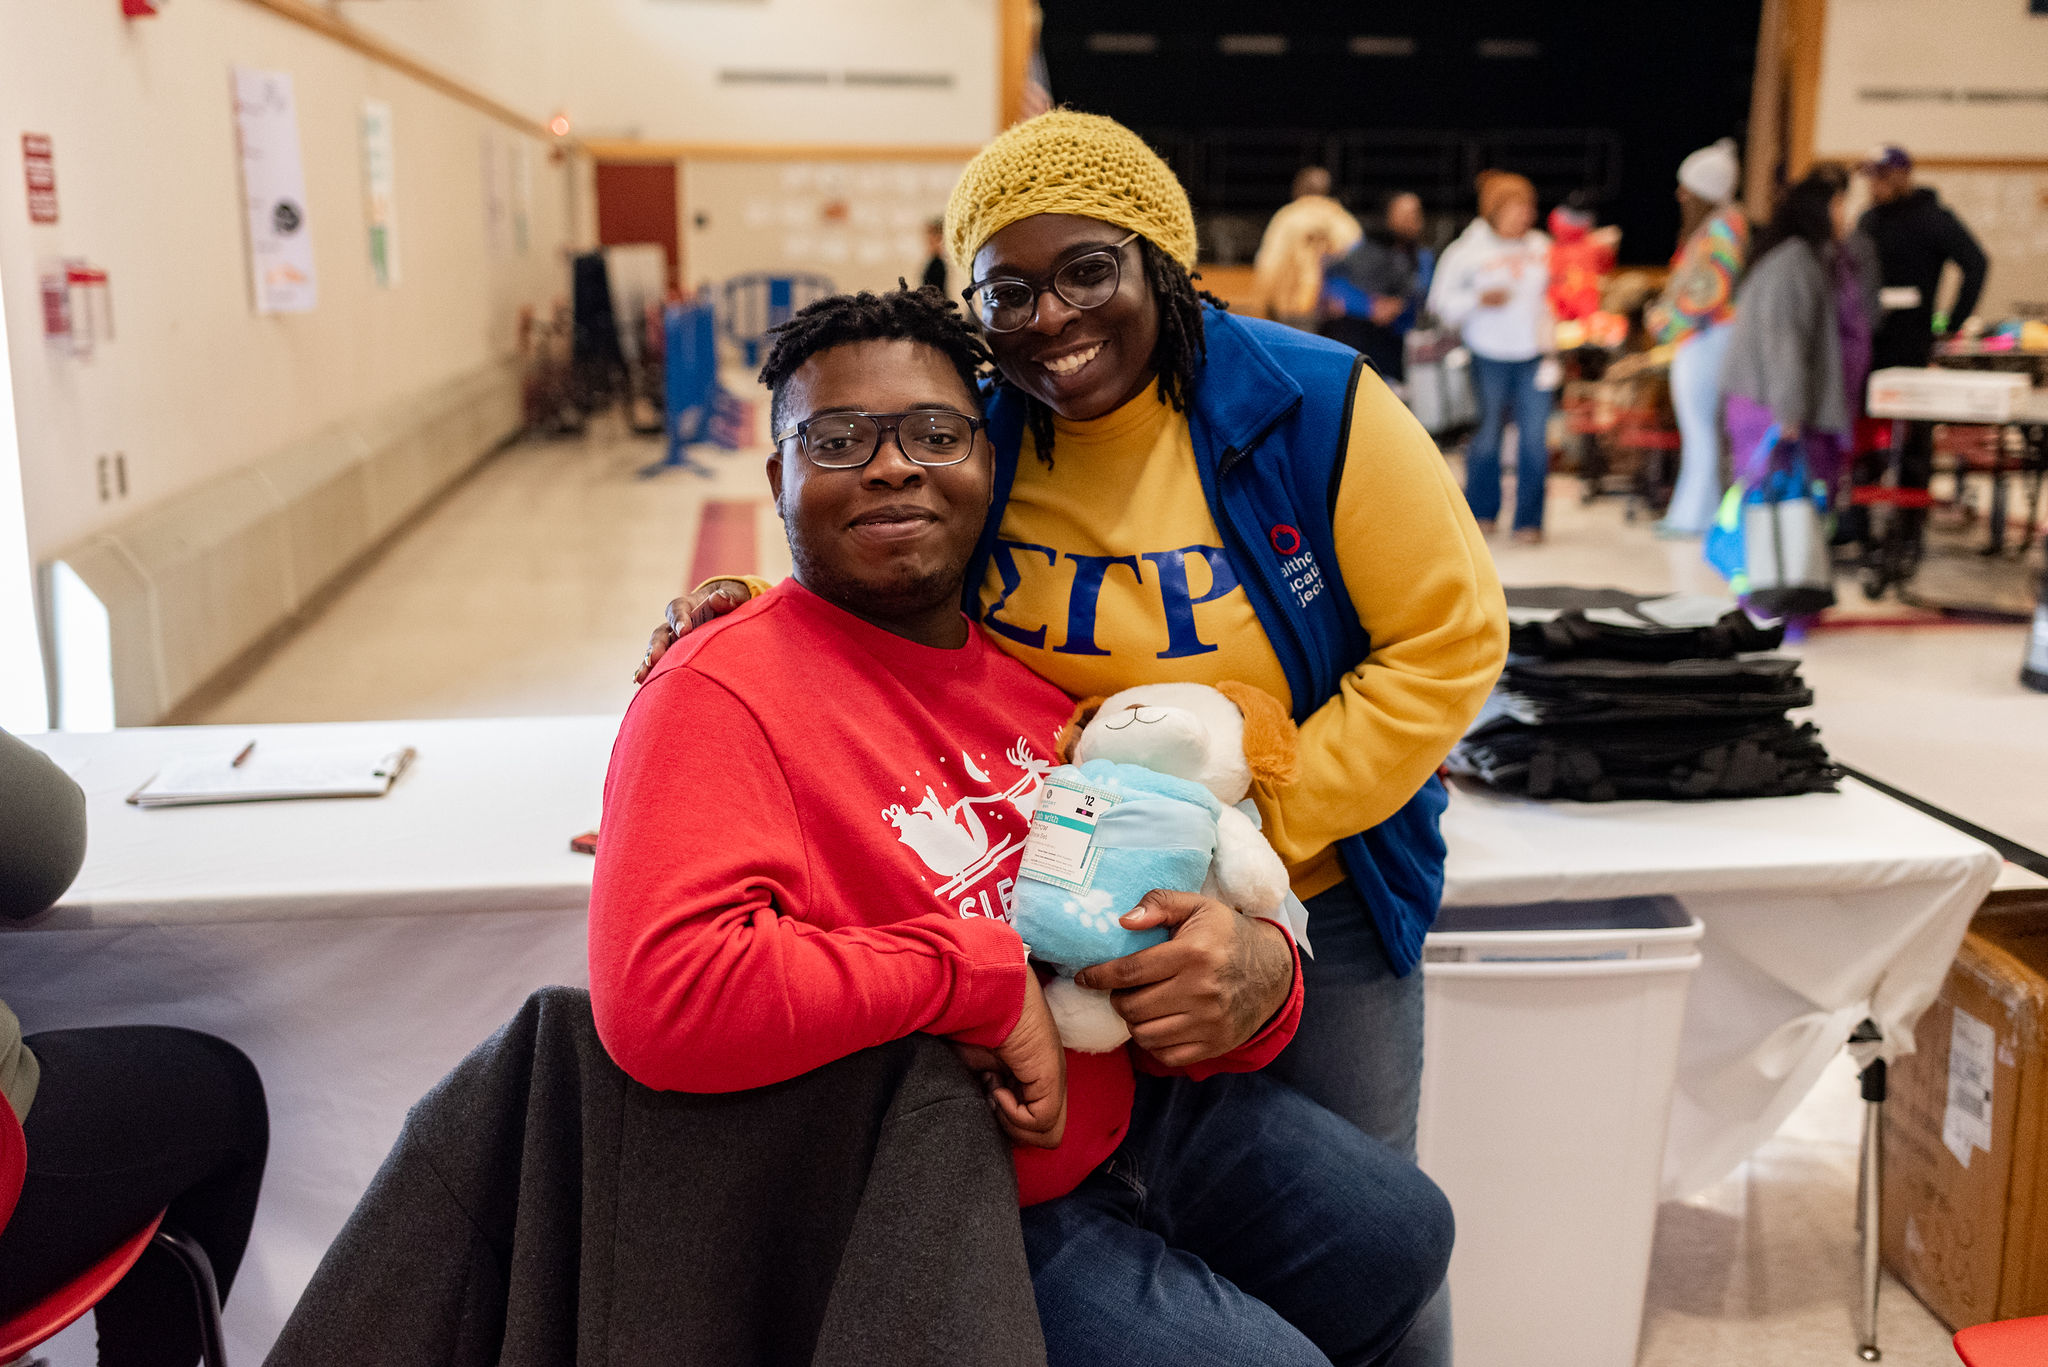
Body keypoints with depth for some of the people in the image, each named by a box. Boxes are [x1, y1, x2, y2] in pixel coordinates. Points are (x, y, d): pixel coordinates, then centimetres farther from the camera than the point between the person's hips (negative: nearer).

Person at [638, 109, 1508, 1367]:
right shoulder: (973, 438, -6)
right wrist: (755, 607, -13)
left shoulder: (1315, 406, -15)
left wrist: (1265, 824, -20)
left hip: (1313, 901, -2)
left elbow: (1448, 639, -13)